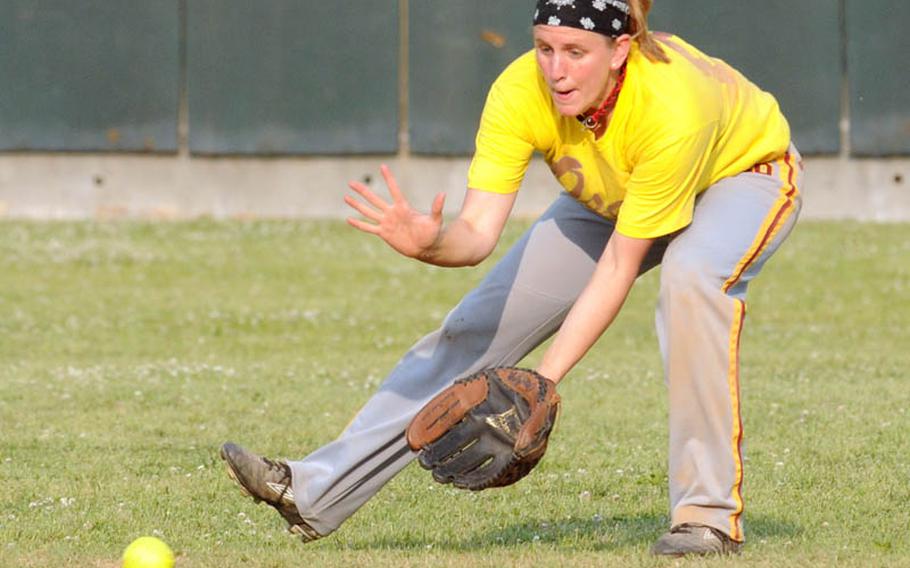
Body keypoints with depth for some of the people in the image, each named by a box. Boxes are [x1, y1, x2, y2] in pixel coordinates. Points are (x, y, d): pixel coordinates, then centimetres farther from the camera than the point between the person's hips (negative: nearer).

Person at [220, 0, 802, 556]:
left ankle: (709, 514, -27)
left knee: (691, 278, -37)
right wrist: (431, 244, -56)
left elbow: (618, 266, -35)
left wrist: (544, 378, -40)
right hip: (609, 195, 5)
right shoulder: (520, 94, -30)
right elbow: (479, 232, -33)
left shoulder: (672, 105, -41)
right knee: (481, 324, -4)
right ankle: (315, 493, 1)